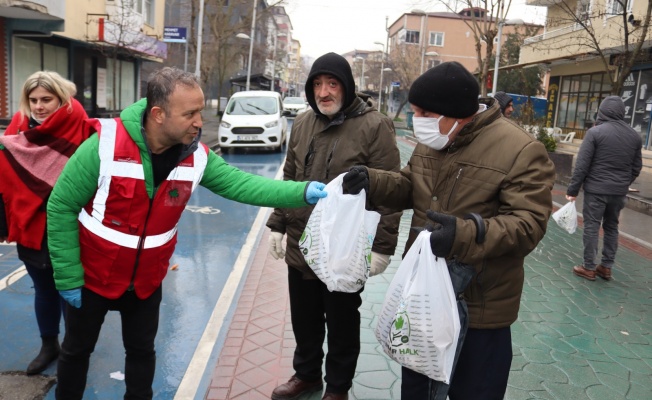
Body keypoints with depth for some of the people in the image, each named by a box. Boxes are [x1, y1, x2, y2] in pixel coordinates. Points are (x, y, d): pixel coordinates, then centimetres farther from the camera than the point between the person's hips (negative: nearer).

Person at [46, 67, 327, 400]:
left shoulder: (195, 155, -14)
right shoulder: (104, 146, -26)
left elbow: (241, 184, -15)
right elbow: (61, 208, -19)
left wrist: (302, 192, -29)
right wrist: (68, 277, -16)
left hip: (147, 280, 3)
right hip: (92, 276, -3)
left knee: (142, 350, 20)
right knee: (77, 350, 19)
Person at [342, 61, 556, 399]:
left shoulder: (521, 151, -20)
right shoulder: (431, 141, 2)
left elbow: (528, 225, -24)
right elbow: (409, 188, 12)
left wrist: (467, 235, -41)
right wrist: (372, 181, -9)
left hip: (479, 305, -6)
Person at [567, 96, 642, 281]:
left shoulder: (595, 132, -10)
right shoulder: (635, 135, 7)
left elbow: (582, 165, -12)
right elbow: (637, 167, 12)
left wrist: (573, 189, -7)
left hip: (596, 189, -5)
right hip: (619, 192, 5)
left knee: (591, 227, 2)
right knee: (612, 227, 15)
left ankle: (589, 268, 7)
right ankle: (606, 267, 20)